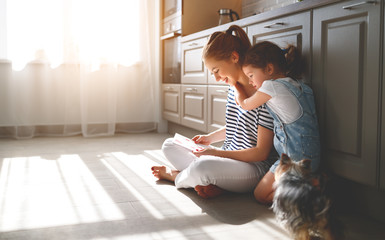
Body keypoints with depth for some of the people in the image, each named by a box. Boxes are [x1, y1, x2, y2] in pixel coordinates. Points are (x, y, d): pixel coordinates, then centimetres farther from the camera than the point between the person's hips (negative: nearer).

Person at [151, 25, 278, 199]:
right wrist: (209, 138, 7)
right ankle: (209, 181, -14)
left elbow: (262, 152, -20)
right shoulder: (234, 88, 7)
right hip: (229, 158, 9)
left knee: (202, 166, -37)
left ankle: (177, 175, 0)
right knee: (169, 146, 8)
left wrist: (215, 153, -20)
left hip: (255, 166, -9)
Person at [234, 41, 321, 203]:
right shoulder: (298, 85, 9)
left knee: (262, 195, 2)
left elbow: (245, 104, 3)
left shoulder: (272, 86, -16)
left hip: (296, 158, -9)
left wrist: (235, 83, 18)